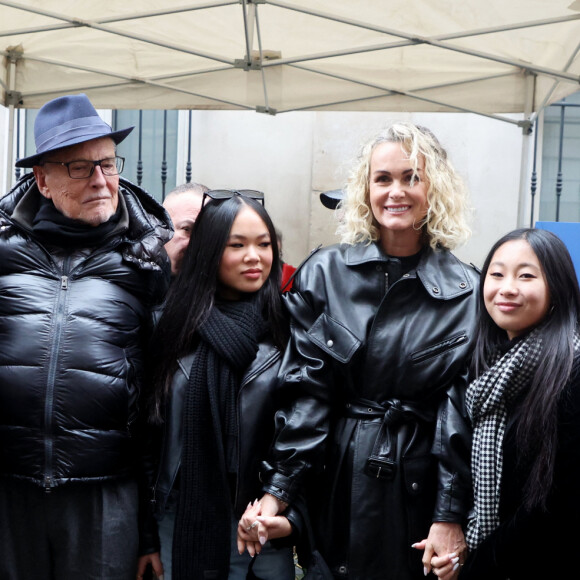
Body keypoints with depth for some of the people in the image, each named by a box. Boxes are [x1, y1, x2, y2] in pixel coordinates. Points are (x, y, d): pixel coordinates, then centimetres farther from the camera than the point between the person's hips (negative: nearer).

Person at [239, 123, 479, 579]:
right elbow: (305, 389, -3)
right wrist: (277, 488, -10)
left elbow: (465, 412, -4)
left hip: (417, 483, -1)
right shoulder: (324, 272, -1)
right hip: (334, 478, 1)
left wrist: (452, 516, -9)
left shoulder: (467, 293, -3)